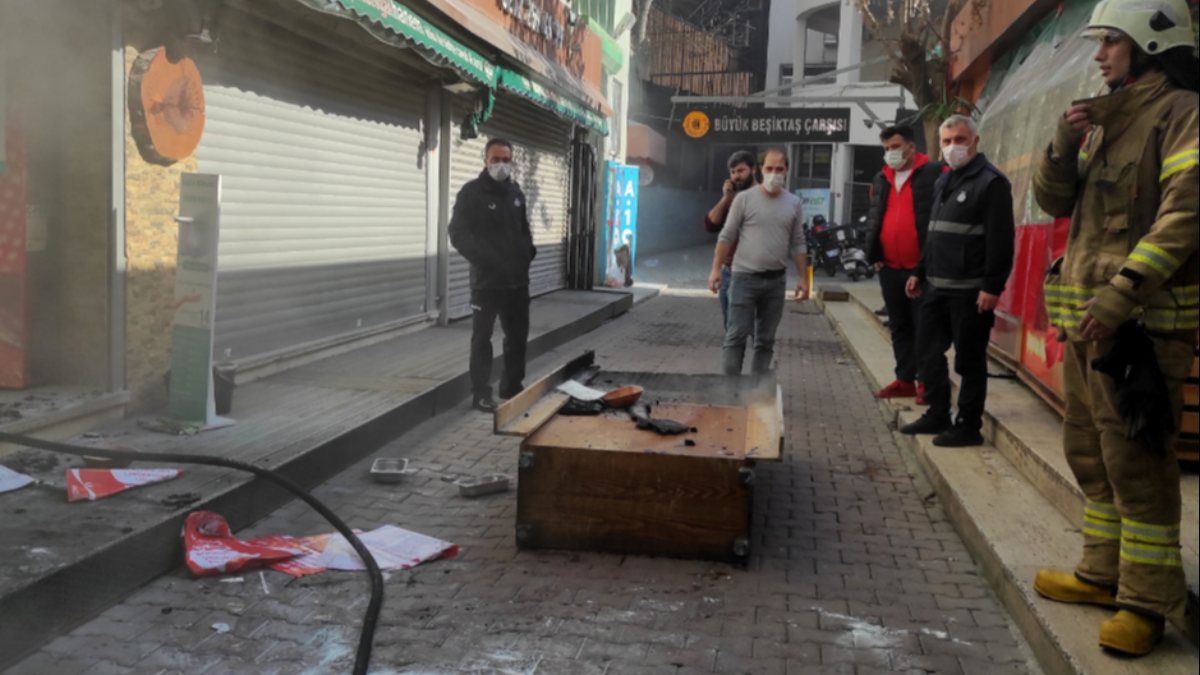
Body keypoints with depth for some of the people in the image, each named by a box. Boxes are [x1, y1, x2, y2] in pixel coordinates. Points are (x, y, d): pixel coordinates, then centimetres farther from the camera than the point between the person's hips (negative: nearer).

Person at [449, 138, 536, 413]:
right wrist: (486, 260, -21)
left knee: (518, 334, 13)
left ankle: (512, 386, 26)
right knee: (482, 337, 1)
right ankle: (481, 393, 6)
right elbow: (458, 234, -11)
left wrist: (528, 250, 5)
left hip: (517, 278, 6)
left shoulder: (515, 192, 12)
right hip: (487, 280, -6)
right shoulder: (471, 193, -7)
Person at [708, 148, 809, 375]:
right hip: (745, 277, -3)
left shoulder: (793, 203, 7)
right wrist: (716, 269, -8)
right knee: (736, 335, -5)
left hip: (776, 280, 4)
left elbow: (797, 244, 10)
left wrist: (803, 278, 6)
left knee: (766, 340, 8)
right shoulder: (744, 198, -3)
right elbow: (726, 236, -1)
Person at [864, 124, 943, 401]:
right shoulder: (881, 179, 16)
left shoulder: (933, 174, -5)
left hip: (921, 267, -7)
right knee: (899, 327, 13)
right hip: (889, 267, 7)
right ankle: (905, 380, 22)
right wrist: (873, 254, 10)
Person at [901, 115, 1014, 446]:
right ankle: (937, 415, 26)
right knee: (929, 351, 14)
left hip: (970, 291, -9)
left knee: (969, 360, -1)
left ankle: (969, 426, 8)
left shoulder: (991, 182, -10)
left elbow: (1001, 241, -17)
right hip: (937, 286, 9)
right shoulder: (944, 181, 17)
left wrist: (992, 287, -22)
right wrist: (920, 272, 22)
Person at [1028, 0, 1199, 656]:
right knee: (1089, 452, 15)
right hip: (1087, 314, 9)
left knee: (1135, 459, -6)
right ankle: (1104, 573, 27)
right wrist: (1064, 144, -2)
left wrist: (1124, 293, -27)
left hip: (1141, 319, -9)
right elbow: (1054, 201, 16)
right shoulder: (1106, 122, 18)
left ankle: (1147, 601, 4)